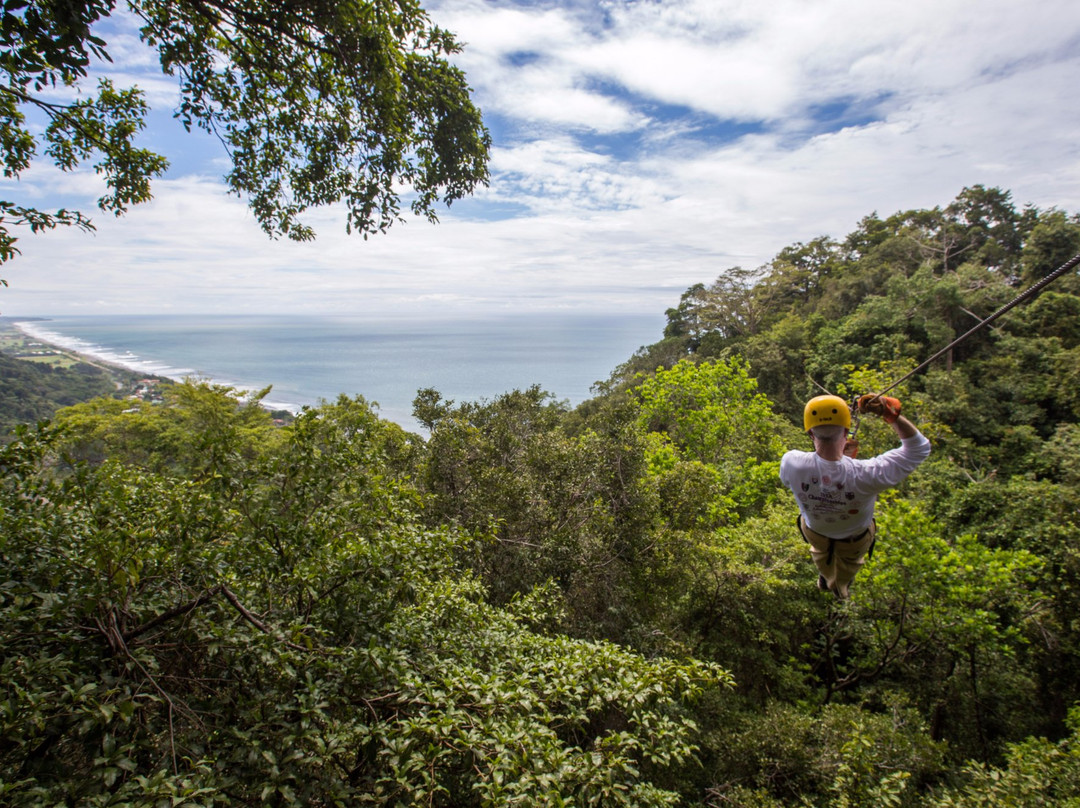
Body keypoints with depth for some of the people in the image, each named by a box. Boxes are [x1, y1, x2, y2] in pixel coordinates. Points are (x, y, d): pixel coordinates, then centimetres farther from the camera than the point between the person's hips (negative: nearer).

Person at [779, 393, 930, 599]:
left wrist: (836, 452, -11)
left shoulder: (792, 463, -41)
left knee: (821, 551, 39)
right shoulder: (866, 475, -45)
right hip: (855, 539, -1)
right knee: (849, 560, 38)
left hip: (814, 532, 1)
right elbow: (919, 448, -29)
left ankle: (825, 581, 71)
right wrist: (890, 412, -37)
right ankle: (840, 588, 70)